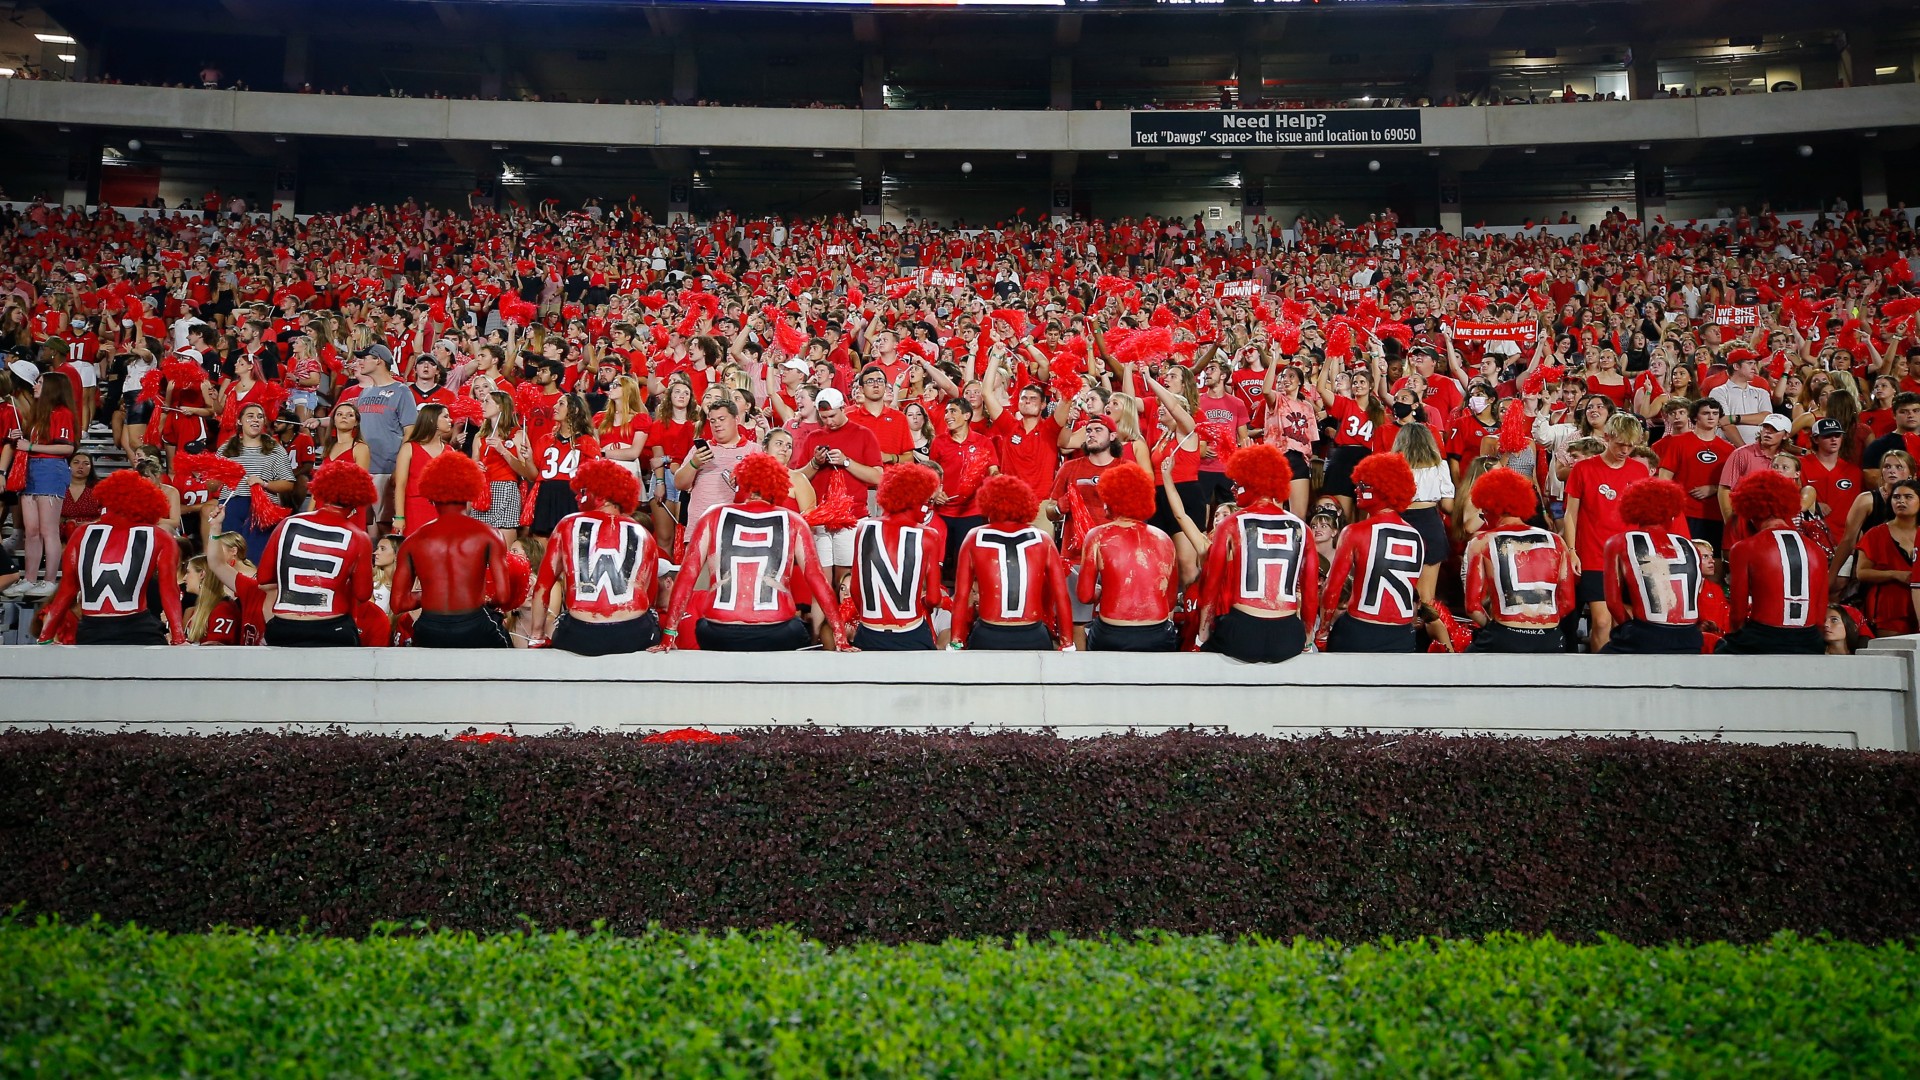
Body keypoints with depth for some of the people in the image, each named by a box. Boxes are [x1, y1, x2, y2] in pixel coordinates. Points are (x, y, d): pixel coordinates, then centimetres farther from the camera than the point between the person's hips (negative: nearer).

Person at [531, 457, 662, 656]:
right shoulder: (643, 535, 10)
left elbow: (542, 586, 12)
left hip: (579, 638, 0)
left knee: (550, 621, 32)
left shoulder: (569, 525, 9)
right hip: (636, 637, 1)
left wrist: (537, 634, 23)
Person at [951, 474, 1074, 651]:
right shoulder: (1042, 540, 5)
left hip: (988, 638, 0)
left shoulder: (974, 539, 4)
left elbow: (961, 597, 2)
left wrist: (956, 643, 7)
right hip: (1033, 638, 0)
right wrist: (1068, 644, 9)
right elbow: (1062, 597, 3)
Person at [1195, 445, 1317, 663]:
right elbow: (1311, 591, 9)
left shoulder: (1232, 524, 0)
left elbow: (1211, 585, 0)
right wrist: (1306, 640, 20)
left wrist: (1203, 636, 8)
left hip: (1241, 632, -3)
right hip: (1289, 637, 3)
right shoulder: (1300, 528, 7)